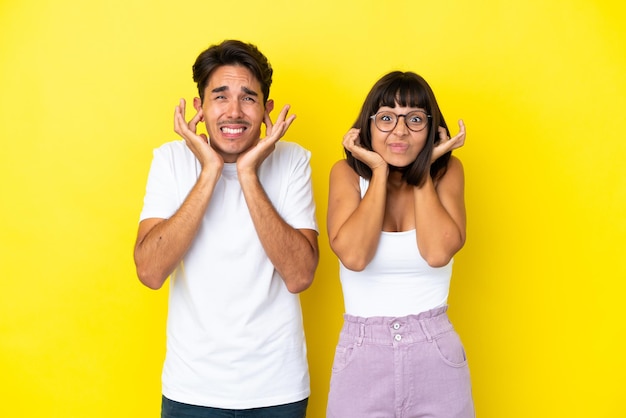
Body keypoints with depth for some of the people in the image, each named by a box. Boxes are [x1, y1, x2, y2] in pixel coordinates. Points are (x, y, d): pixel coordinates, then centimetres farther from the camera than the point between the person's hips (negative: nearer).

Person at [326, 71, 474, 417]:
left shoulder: (446, 171, -1)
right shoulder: (347, 173, -3)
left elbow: (438, 252, -17)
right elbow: (354, 255, -19)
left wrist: (424, 169, -10)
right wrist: (380, 172, -12)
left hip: (437, 357, 1)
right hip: (361, 354, 0)